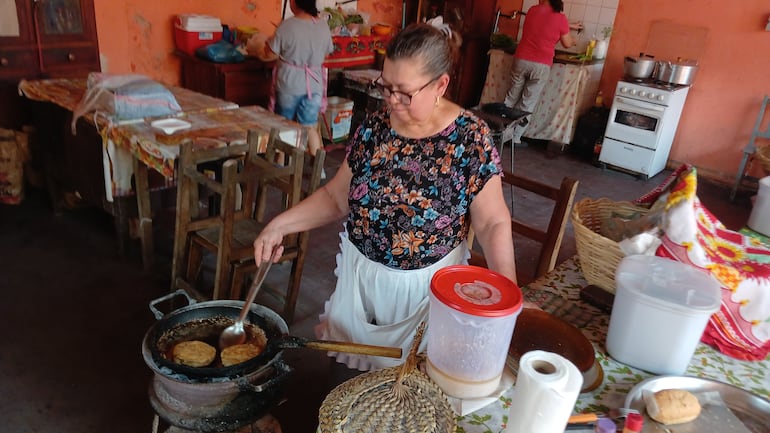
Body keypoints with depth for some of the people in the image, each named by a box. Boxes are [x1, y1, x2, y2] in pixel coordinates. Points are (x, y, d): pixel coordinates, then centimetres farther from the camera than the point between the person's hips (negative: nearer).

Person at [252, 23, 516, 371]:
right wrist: (280, 225, -8)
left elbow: (493, 223, -13)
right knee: (346, 381, 19)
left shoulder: (470, 138, -15)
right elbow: (337, 196, 3)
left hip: (425, 287, -3)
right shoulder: (373, 127, -5)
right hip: (357, 274, 4)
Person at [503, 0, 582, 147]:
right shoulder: (560, 18, -7)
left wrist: (570, 26, 34)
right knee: (528, 103, 5)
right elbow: (567, 44, 5)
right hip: (541, 66, -3)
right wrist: (573, 39, 29)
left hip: (521, 60, 3)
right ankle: (516, 137, 8)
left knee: (511, 97, 14)